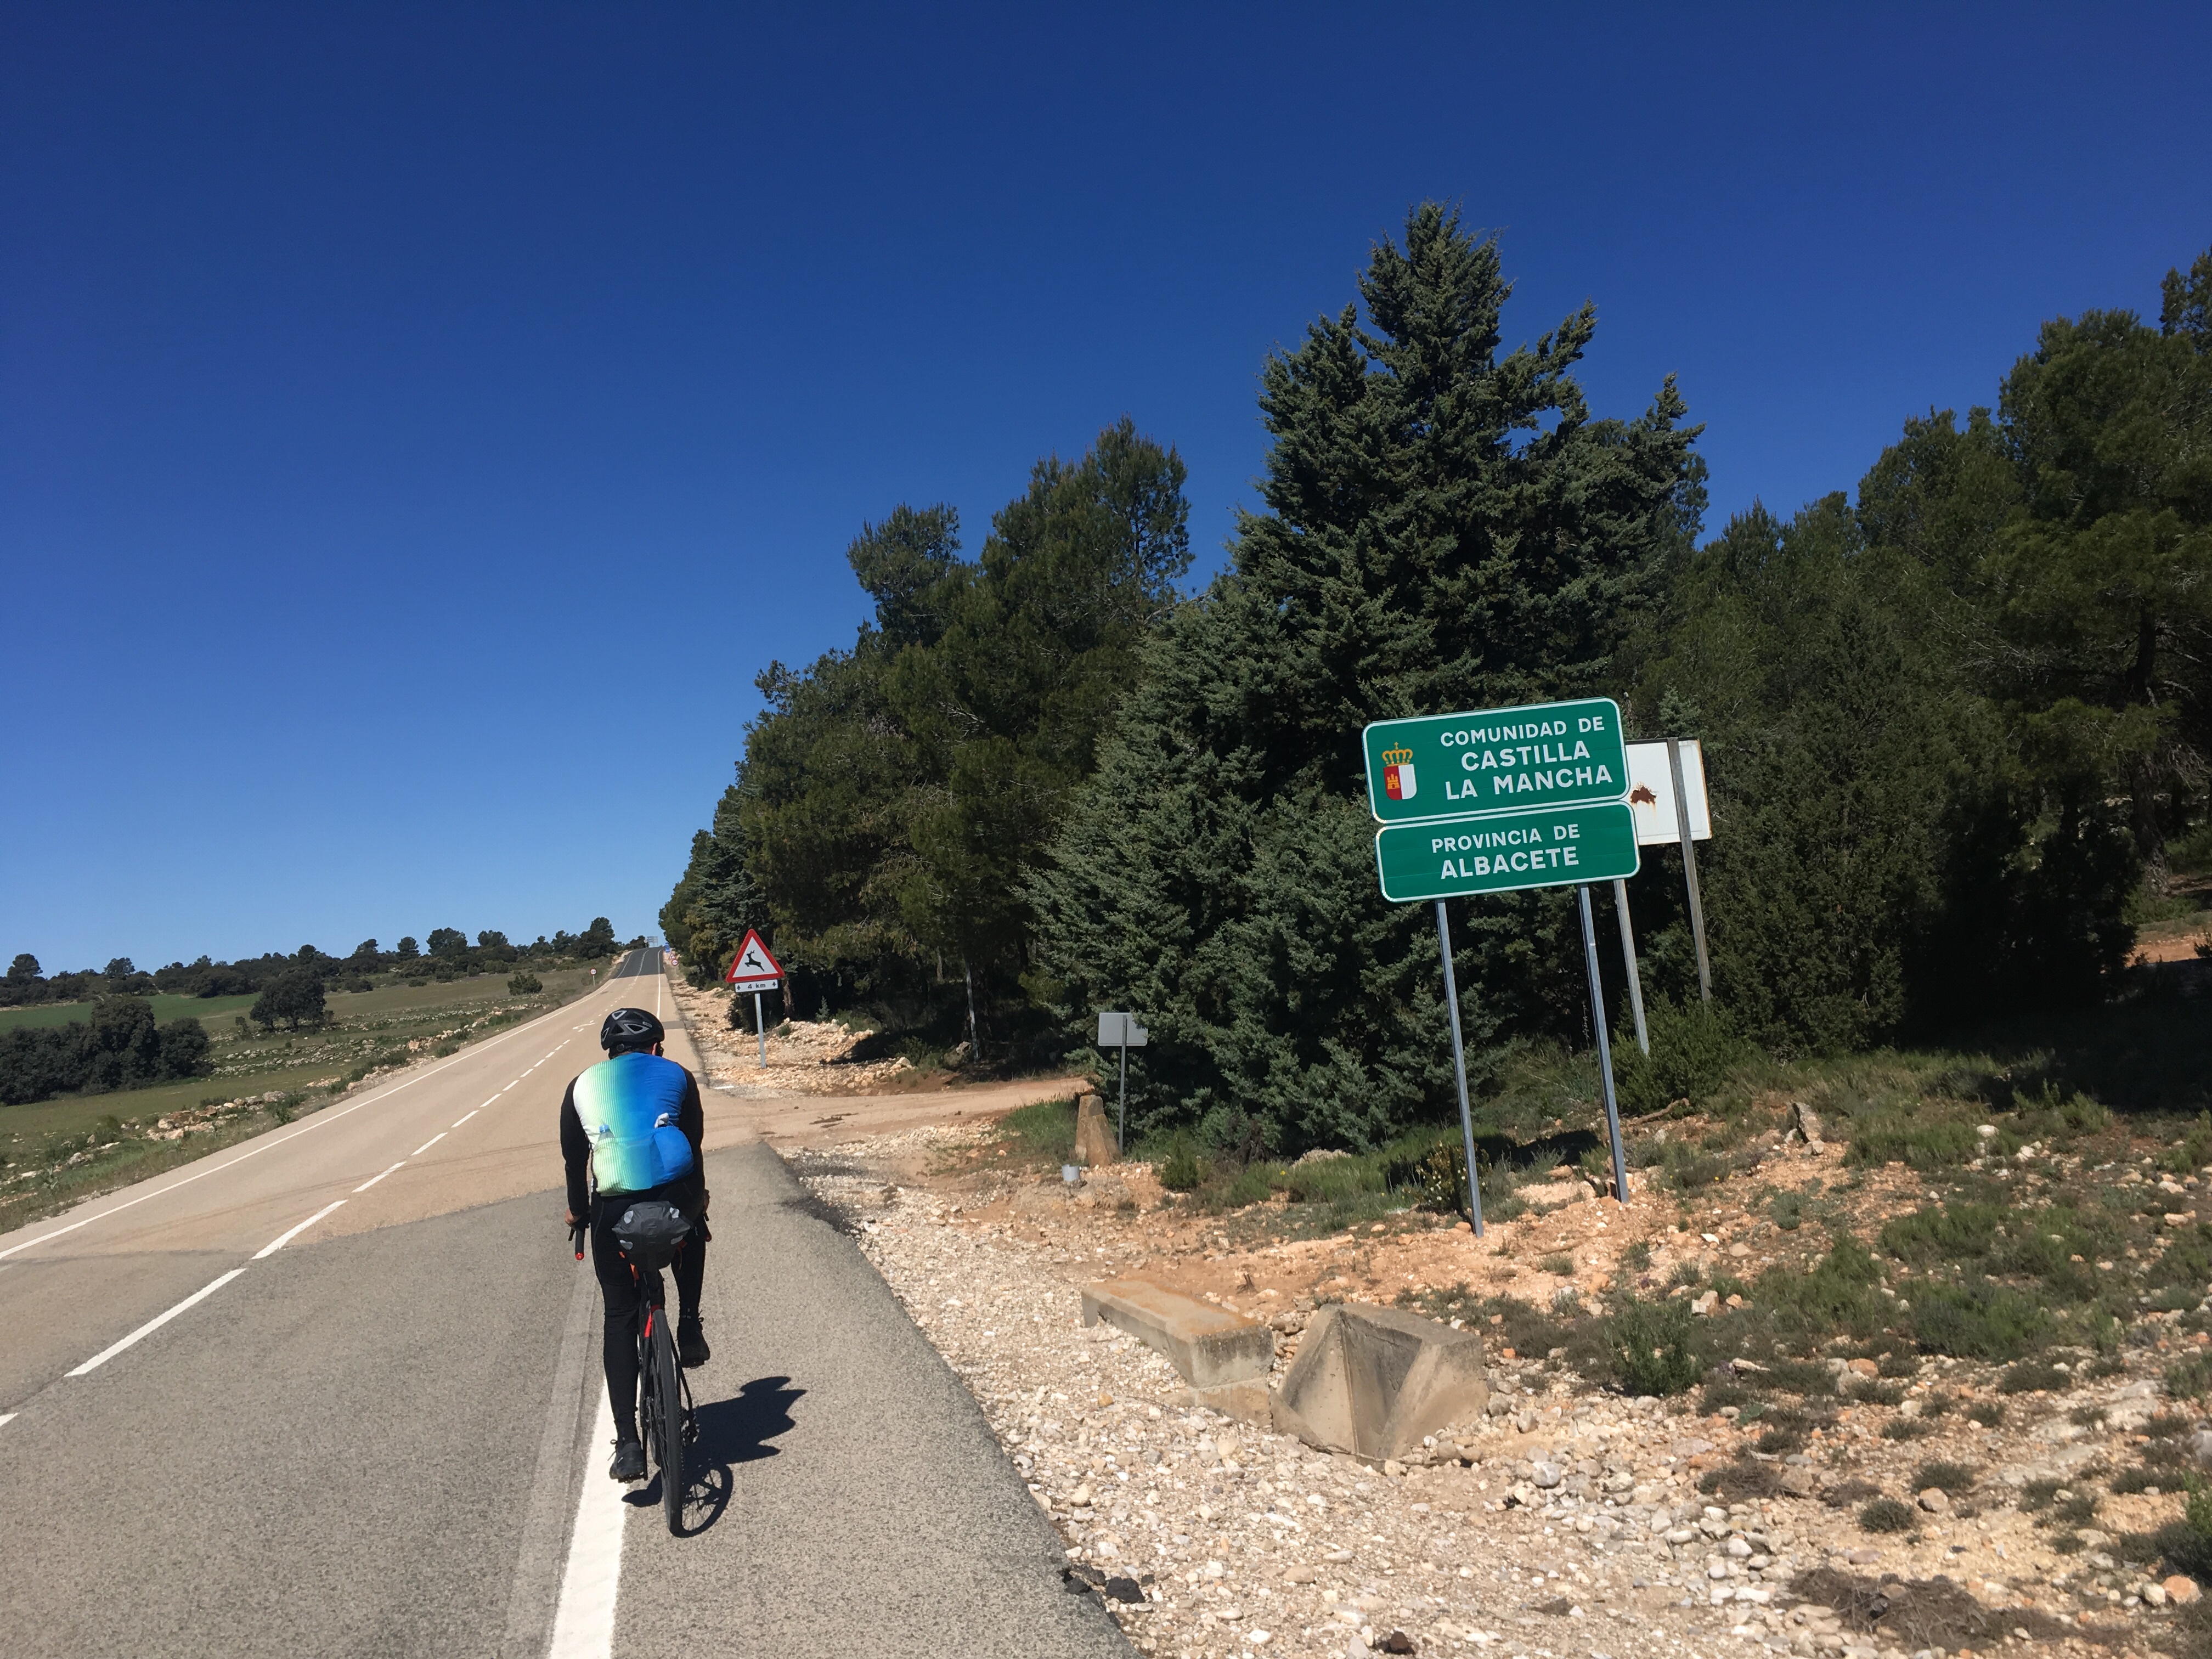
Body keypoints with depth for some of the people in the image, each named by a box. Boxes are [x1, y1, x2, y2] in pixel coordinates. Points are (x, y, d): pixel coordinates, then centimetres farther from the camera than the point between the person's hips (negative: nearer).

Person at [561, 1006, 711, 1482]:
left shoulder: (582, 1084, 21)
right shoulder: (676, 1075, 19)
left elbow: (573, 1156, 25)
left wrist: (578, 1211, 41)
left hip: (613, 1205, 0)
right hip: (675, 1193, 0)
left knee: (620, 1318, 13)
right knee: (691, 1233, 38)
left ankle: (628, 1443, 9)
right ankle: (689, 1327, 26)